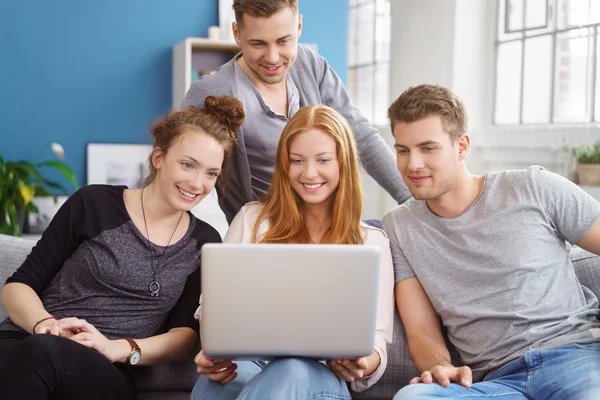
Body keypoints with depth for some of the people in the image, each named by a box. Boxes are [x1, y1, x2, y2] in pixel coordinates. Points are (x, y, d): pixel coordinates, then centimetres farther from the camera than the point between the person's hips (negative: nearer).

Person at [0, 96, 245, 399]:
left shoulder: (205, 243, 11)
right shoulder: (94, 204, 4)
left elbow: (185, 335, 4)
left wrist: (119, 349, -16)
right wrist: (46, 325, -17)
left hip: (107, 374, 0)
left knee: (43, 352, -37)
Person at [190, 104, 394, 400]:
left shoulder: (371, 241, 13)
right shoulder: (252, 220, 15)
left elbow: (377, 340, 7)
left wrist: (365, 363, -18)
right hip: (246, 363, 1)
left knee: (289, 373, -39)